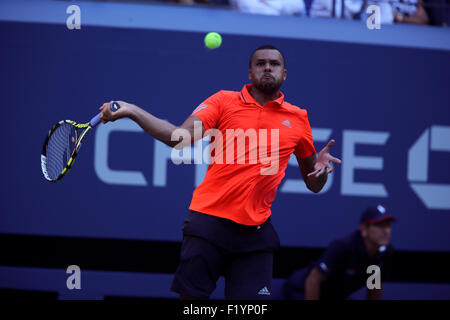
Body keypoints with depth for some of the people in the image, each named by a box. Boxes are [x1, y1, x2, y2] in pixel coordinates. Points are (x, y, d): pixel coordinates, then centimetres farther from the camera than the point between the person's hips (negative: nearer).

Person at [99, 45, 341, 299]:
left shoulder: (298, 118, 11)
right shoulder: (224, 101, 5)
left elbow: (313, 184, 19)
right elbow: (180, 137, -9)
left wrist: (321, 168, -5)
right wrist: (131, 111, -20)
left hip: (255, 231, 2)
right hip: (209, 220, -2)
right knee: (191, 297, -2)